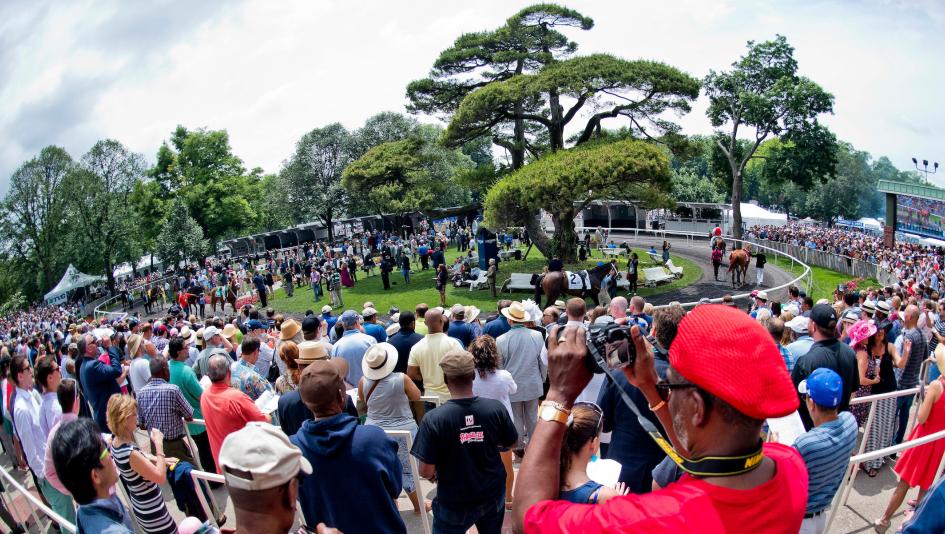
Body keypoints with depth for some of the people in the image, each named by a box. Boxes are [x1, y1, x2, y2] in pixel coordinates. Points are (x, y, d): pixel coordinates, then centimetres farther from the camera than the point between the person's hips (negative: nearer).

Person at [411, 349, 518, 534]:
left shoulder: (433, 419, -25)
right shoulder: (496, 408, -17)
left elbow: (426, 472, -20)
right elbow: (510, 444, -1)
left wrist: (434, 474, 2)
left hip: (455, 503, -3)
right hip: (493, 496, 3)